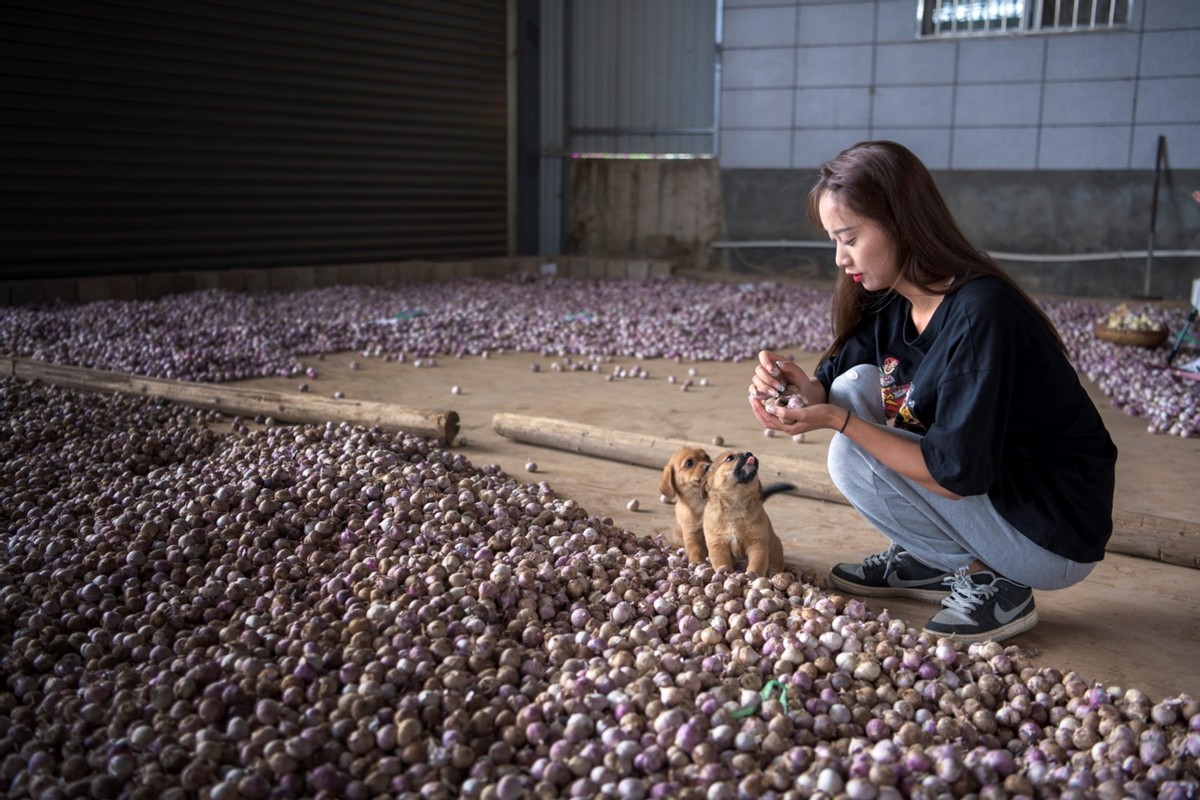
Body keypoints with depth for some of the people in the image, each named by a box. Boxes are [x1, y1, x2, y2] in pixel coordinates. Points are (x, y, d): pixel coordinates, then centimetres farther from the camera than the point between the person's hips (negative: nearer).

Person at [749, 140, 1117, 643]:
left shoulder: (979, 313, -27)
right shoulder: (890, 301, -1)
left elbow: (957, 475, -27)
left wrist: (838, 420, -26)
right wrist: (801, 387, -21)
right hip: (980, 485, 8)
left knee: (853, 458, -18)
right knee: (858, 388, -2)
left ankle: (992, 583, -2)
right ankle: (925, 563, 9)